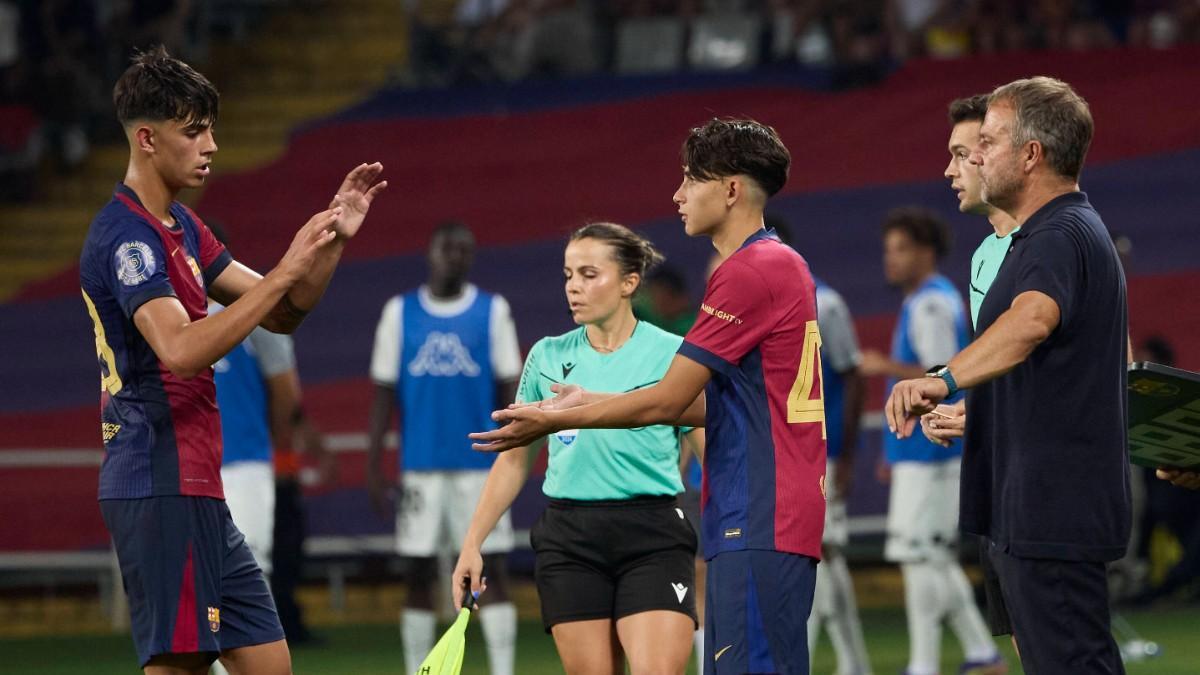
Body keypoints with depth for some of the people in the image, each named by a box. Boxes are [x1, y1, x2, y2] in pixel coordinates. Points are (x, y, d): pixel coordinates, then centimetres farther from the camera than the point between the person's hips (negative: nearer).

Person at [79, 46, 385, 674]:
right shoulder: (126, 234, -14)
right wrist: (285, 272, -26)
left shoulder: (182, 227, 18)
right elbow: (180, 348, -28)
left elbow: (281, 314, 21)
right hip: (162, 486, -10)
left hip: (194, 490, 10)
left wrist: (333, 240, 5)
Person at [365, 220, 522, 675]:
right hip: (420, 464, 1)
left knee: (493, 570, -4)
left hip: (481, 465, -1)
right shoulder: (399, 312, 6)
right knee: (419, 576, 4)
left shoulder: (493, 310, 3)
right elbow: (384, 393, 6)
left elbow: (509, 387, 2)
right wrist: (373, 464, 1)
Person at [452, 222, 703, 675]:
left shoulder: (671, 354, 0)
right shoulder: (547, 357, 10)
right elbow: (513, 460, 17)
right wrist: (472, 544, 13)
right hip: (569, 539, 3)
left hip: (652, 538, -3)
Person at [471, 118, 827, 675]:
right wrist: (596, 403, 21)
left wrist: (557, 420, -1)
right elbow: (709, 404, 20)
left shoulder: (750, 272, -13)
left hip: (758, 527, -10)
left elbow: (666, 401, -12)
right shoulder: (777, 265, 18)